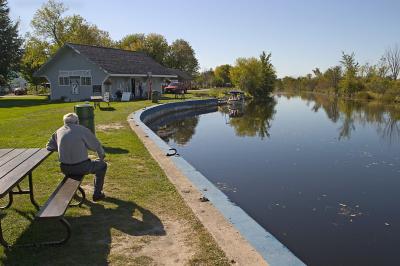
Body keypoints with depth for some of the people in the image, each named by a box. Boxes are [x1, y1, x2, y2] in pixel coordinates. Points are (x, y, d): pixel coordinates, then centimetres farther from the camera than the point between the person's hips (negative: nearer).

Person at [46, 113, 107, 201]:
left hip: (65, 169, 6)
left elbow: (49, 146, 17)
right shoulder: (82, 130, -8)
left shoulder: (59, 131, 5)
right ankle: (97, 194, 22)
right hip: (81, 168, -5)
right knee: (102, 165, 19)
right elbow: (96, 145, -1)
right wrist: (101, 156, 19)